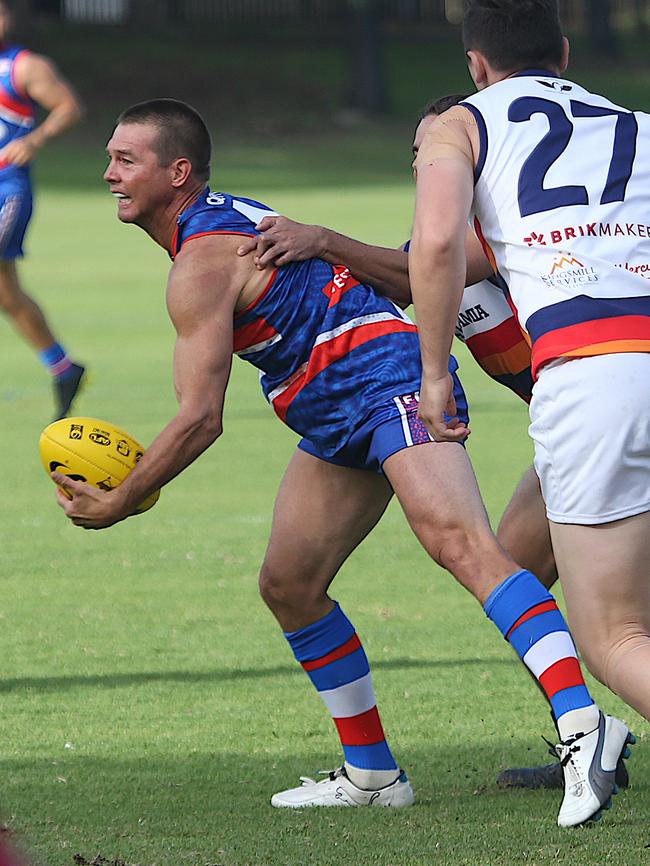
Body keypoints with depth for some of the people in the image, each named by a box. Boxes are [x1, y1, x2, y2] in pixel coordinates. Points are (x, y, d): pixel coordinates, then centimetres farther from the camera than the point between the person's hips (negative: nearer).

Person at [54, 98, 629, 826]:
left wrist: (115, 506, -7)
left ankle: (582, 725, -44)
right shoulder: (225, 218, 16)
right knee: (288, 585, 11)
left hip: (390, 380, -11)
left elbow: (199, 419, -16)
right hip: (339, 419, 11)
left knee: (459, 544, -28)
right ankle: (372, 774, 18)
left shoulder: (201, 266, -13)